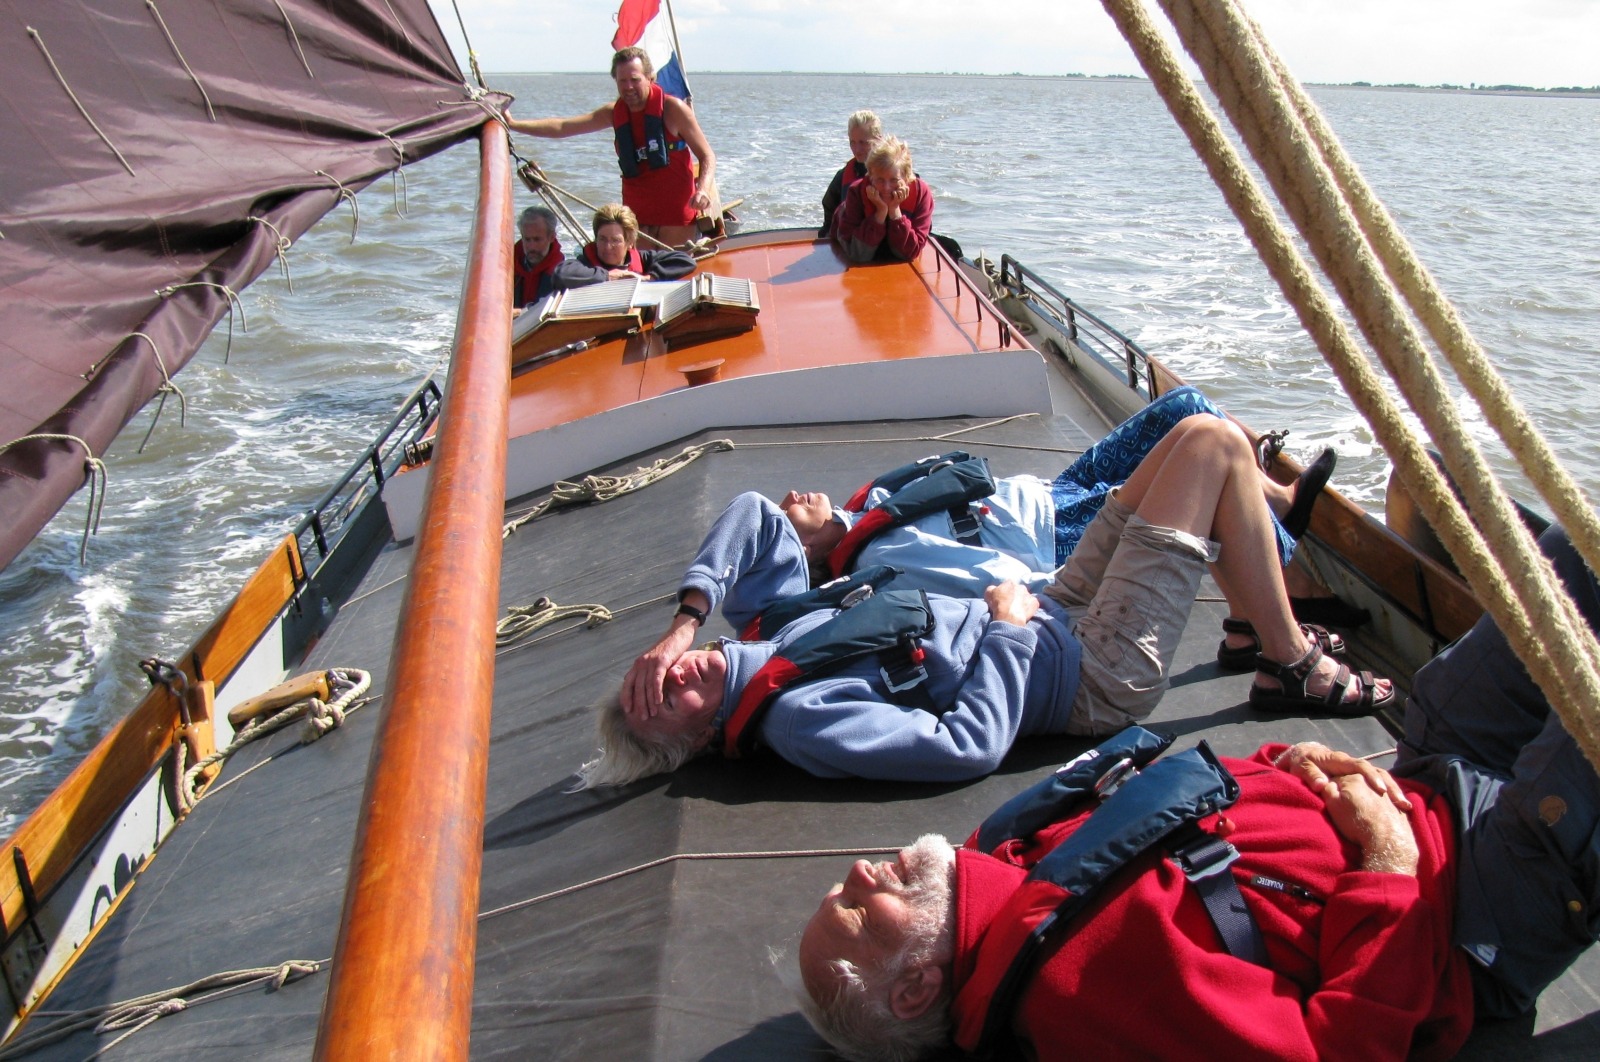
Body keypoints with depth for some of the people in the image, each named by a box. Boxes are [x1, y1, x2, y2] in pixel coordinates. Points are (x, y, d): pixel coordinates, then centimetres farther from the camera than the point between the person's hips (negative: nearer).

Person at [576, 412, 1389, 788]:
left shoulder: (776, 642, 1)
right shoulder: (798, 724, -25)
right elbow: (972, 745, -28)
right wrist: (1009, 626, -18)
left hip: (1051, 617, 9)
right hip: (1098, 674, -9)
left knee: (1194, 437, 12)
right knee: (1214, 444, -9)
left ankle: (1261, 626, 23)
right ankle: (1292, 668, 5)